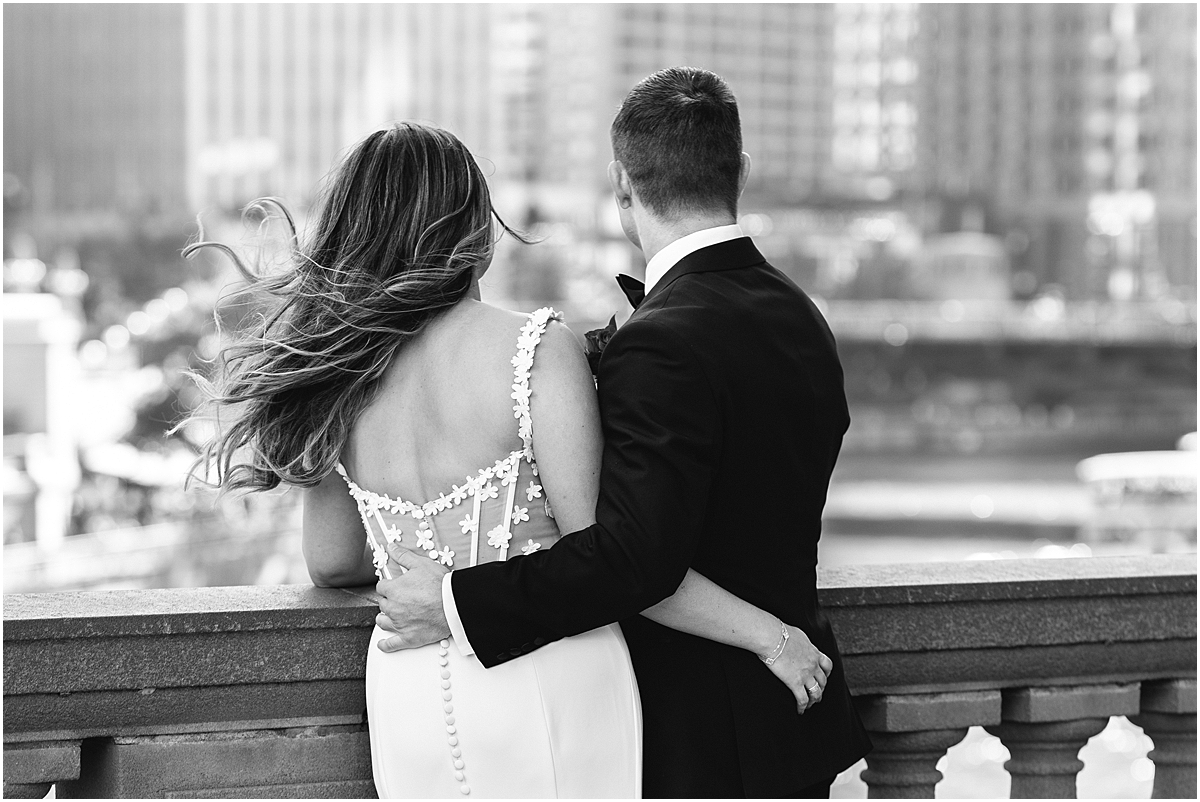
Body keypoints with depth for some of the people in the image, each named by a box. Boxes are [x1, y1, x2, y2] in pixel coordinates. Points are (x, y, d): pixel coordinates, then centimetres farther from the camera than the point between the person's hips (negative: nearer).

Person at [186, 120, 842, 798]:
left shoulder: (337, 372, 2)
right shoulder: (538, 350, -14)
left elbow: (332, 564, 15)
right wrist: (771, 636, -8)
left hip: (409, 695, 5)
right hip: (546, 686, -5)